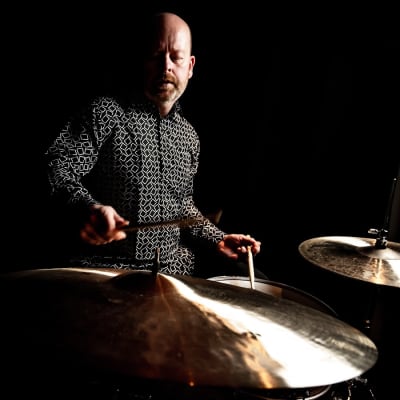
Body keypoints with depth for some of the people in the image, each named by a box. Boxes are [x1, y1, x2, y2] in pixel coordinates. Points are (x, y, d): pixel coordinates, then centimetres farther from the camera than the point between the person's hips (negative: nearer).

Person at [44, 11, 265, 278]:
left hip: (177, 264, 7)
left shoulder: (188, 136, 14)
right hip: (109, 266, -6)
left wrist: (217, 240, 7)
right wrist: (87, 208, -35)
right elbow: (57, 168, -15)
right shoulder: (108, 112, -4)